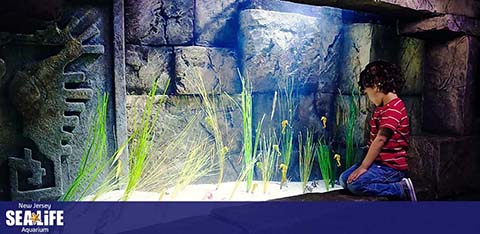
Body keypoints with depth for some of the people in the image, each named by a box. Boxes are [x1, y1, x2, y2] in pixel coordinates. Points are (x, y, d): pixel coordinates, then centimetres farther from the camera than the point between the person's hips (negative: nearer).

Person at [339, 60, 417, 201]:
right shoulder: (381, 107, 16)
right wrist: (363, 164, 9)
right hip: (379, 162, 10)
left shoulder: (394, 107, -17)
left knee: (355, 184, -25)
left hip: (391, 166, -10)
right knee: (344, 179, 2)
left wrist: (363, 166, -20)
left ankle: (401, 189, -11)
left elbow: (380, 139, -22)